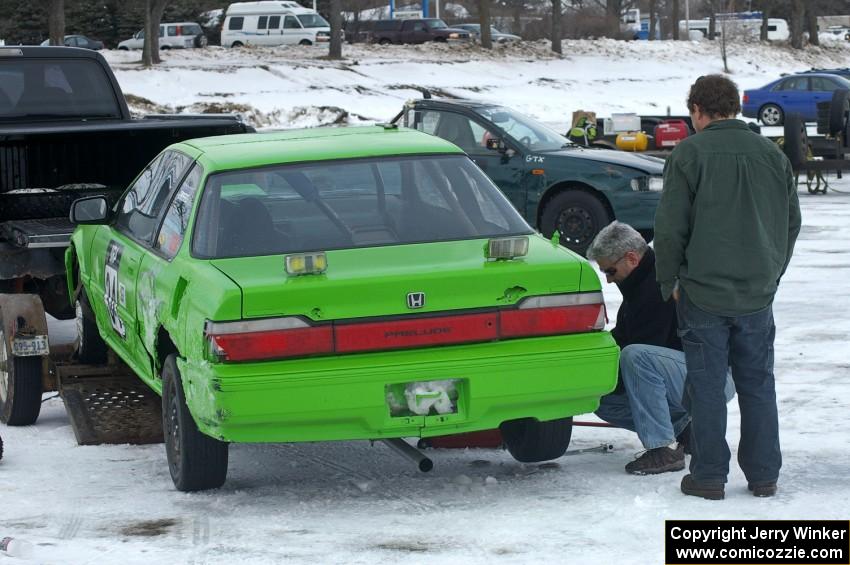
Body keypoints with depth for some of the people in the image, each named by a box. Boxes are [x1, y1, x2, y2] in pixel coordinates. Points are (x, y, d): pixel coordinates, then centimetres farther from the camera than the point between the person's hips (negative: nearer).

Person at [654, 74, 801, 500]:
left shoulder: (689, 154, -8)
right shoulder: (772, 155, 7)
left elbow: (670, 227, -9)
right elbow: (792, 222, 14)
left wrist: (669, 281, 3)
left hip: (704, 293, -4)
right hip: (757, 296, 4)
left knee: (706, 386, 2)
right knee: (758, 384, 11)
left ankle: (709, 477, 5)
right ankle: (763, 475, 14)